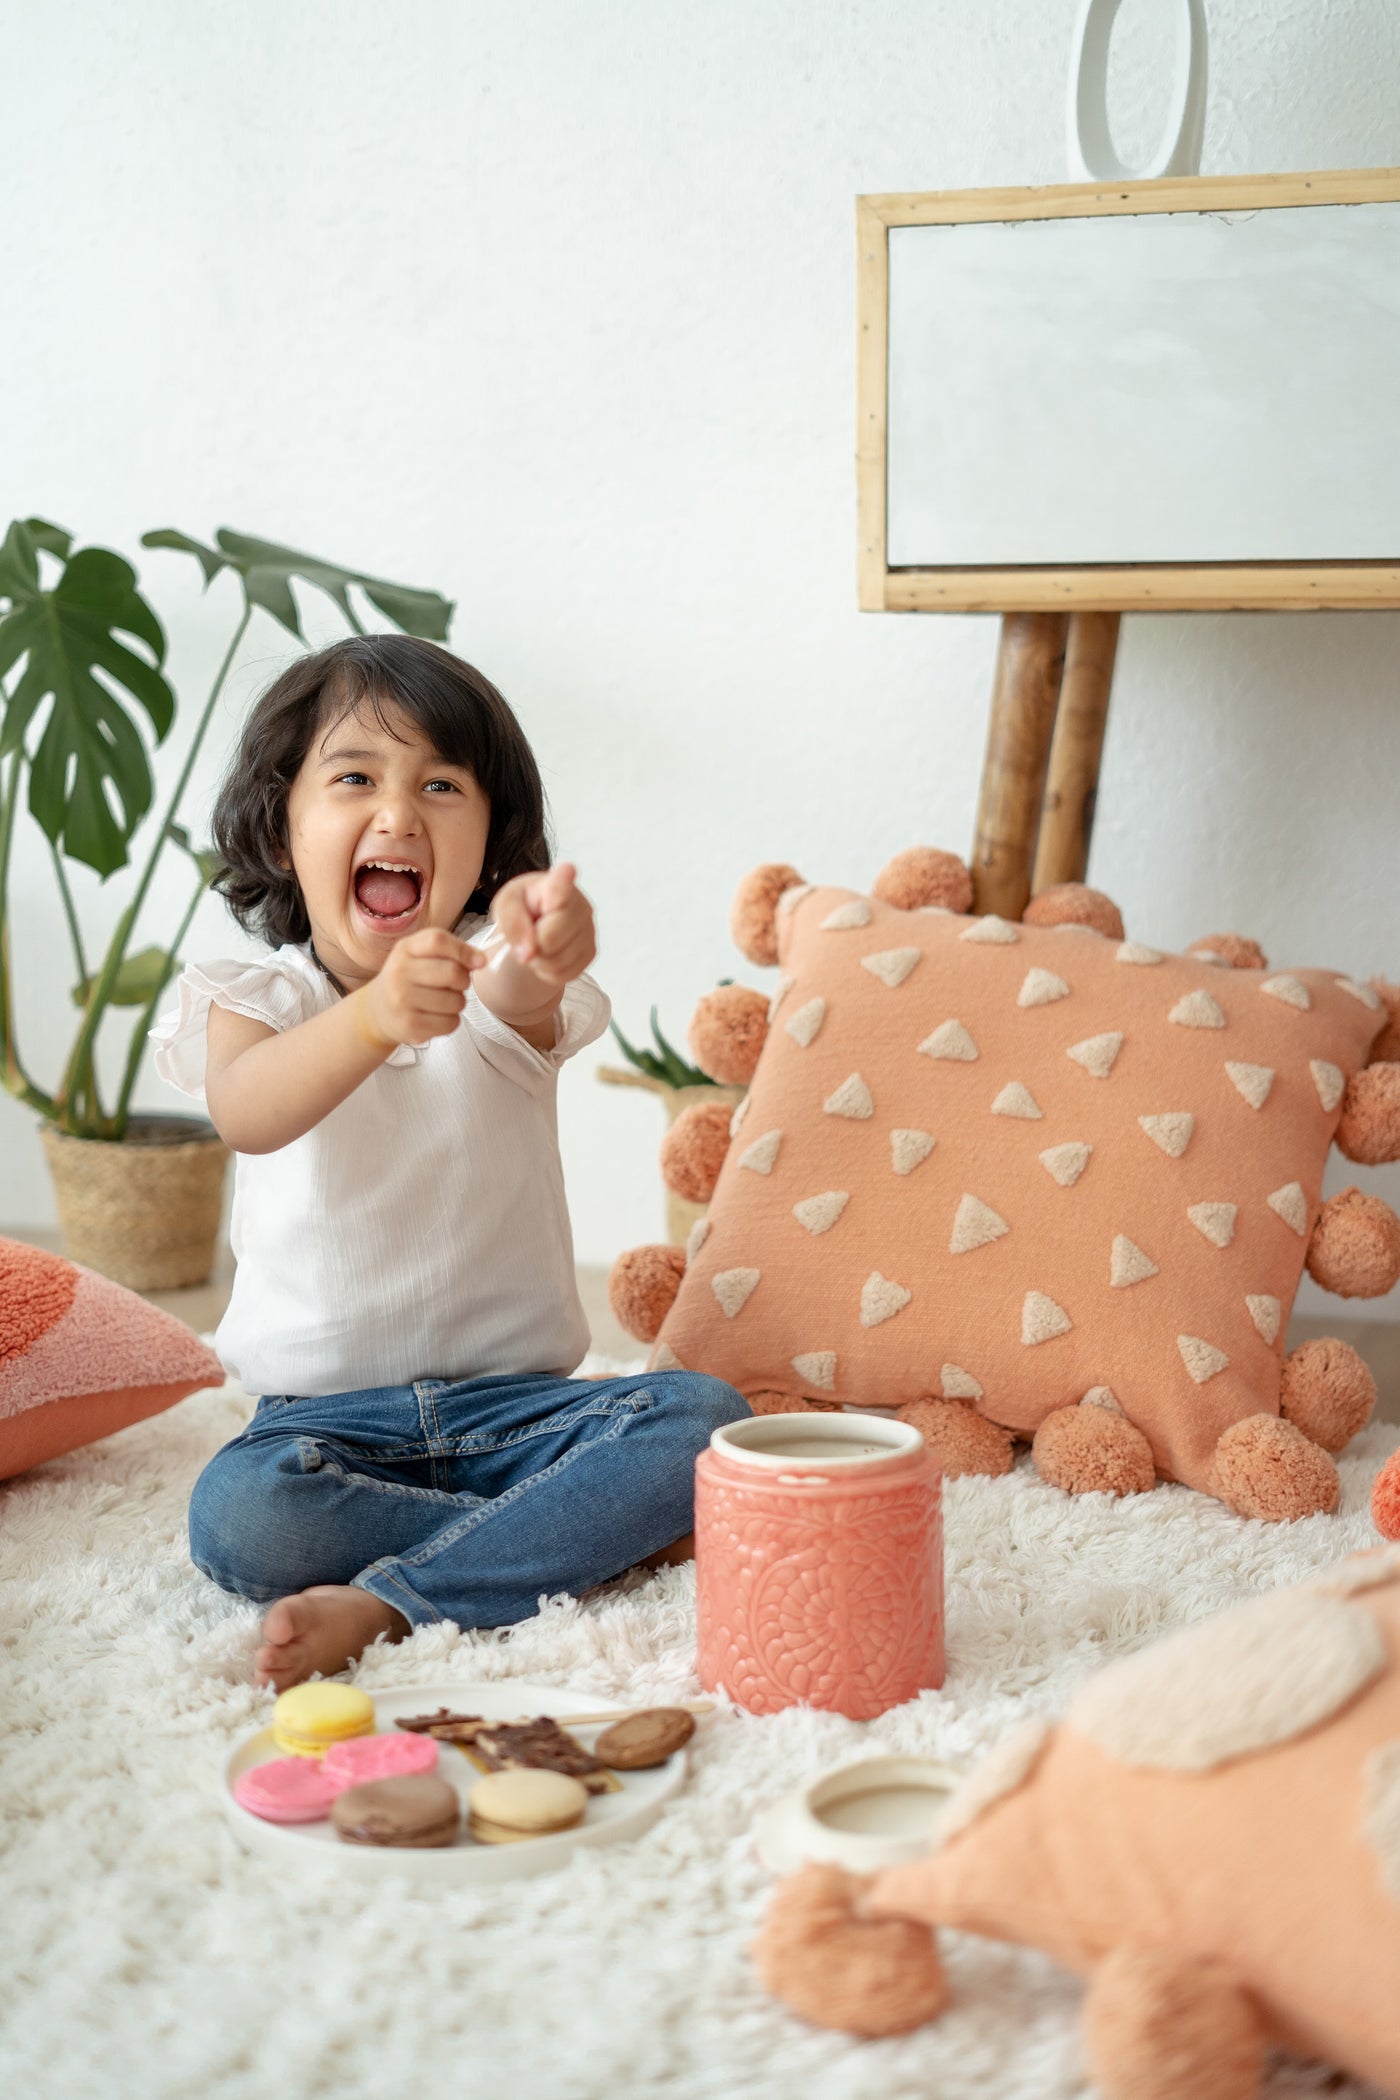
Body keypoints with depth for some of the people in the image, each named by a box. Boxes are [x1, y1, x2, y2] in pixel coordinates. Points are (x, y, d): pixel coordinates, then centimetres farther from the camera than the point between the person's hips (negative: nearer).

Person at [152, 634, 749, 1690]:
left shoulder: (492, 981, 0)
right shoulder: (255, 1002, -1)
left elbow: (524, 1011, -28)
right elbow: (248, 1115, -27)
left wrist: (534, 956, -55)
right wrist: (372, 1016, -49)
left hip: (515, 1401, 1)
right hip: (326, 1413, -1)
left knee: (702, 1415, -23)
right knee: (238, 1517, -31)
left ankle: (387, 1603, -25)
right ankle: (603, 1530, -17)